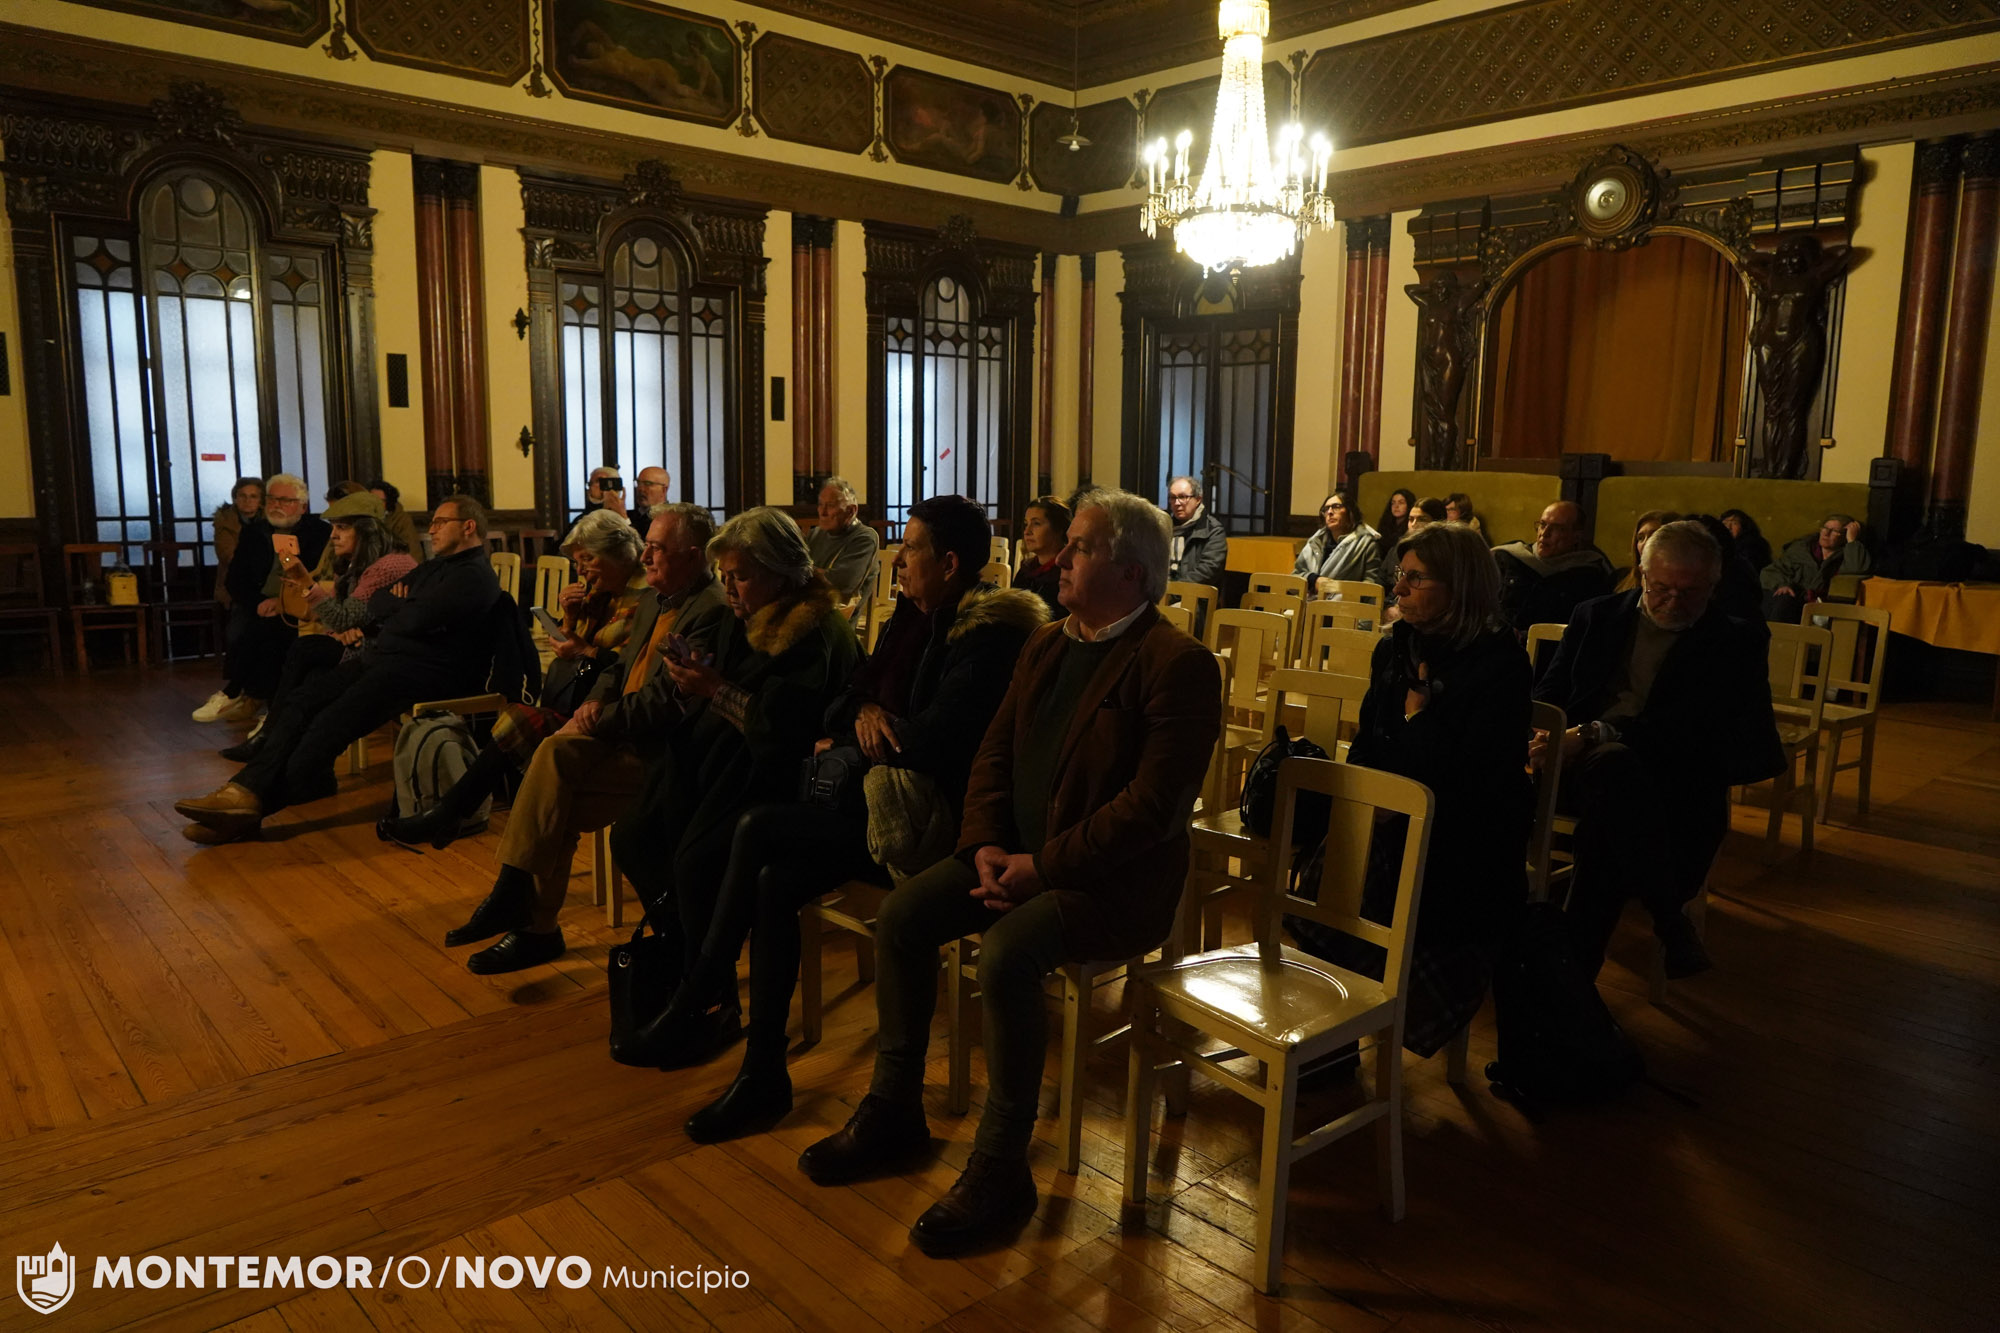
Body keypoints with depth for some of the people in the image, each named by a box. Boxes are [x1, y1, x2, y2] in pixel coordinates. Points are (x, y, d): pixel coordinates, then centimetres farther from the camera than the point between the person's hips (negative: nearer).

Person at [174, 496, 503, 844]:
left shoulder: (475, 576, -9)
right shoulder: (432, 568, 26)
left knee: (330, 725, -24)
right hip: (384, 658, 10)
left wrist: (390, 612, 3)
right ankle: (246, 790, -18)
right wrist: (403, 608, -2)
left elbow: (418, 620, -20)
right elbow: (375, 604, 20)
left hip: (423, 672, -10)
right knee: (301, 703, -9)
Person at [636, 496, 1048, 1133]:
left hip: (931, 817, -8)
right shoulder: (913, 615, 12)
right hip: (889, 798, 8)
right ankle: (762, 1076, -5)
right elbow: (856, 688, 18)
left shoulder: (988, 634, -15)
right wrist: (865, 710, -6)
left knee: (758, 829, -18)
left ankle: (693, 1000, -1)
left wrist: (848, 745, -6)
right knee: (775, 881, -13)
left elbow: (933, 739, -22)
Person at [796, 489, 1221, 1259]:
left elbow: (1153, 805, -22)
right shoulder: (1046, 646, 11)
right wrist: (987, 846, -6)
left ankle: (1000, 1170, -12)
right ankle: (894, 1110, 11)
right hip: (1017, 854, 8)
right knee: (901, 916, -6)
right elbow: (994, 755, 11)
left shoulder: (1178, 666, -15)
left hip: (1113, 879, -8)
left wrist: (1041, 865, -21)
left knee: (1006, 954, -30)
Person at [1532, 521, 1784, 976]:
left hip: (1669, 780, -2)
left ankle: (1575, 967, -26)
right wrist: (1547, 736, -10)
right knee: (1612, 763, -37)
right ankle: (1670, 921, -22)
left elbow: (1693, 728, -5)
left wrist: (1595, 734, -19)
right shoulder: (1596, 616, 21)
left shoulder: (1736, 642, 10)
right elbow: (1549, 692, 17)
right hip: (1576, 763, 2)